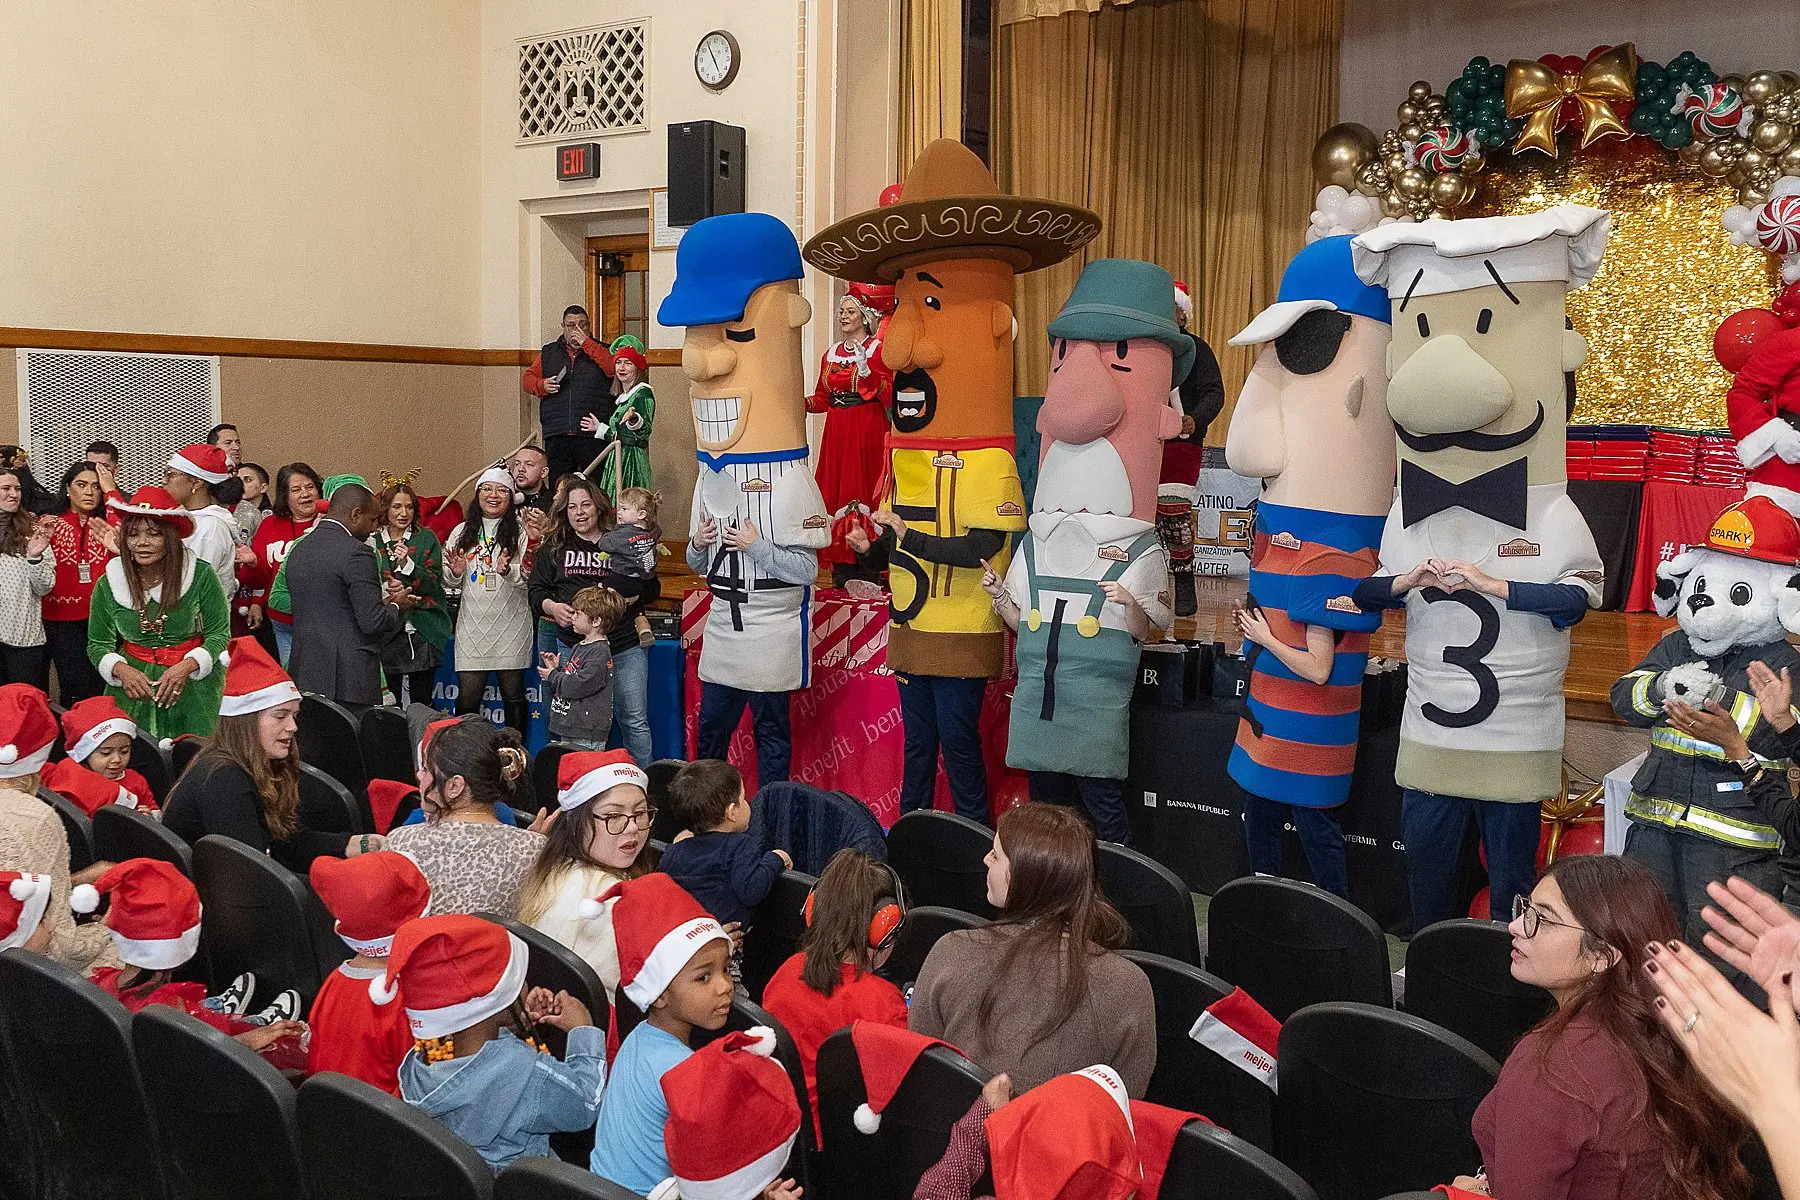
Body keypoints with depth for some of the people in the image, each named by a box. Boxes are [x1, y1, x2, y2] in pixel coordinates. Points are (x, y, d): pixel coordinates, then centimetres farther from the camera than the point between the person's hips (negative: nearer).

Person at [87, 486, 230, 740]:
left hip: (194, 690, -2)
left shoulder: (200, 576, -10)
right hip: (133, 692, 2)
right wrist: (121, 670, -13)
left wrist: (186, 667, -18)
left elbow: (219, 633, -2)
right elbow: (98, 645, 8)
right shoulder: (108, 585, -2)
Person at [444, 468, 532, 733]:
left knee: (513, 696, 6)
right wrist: (455, 572, -7)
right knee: (467, 698, 0)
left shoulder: (520, 532, 1)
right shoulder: (462, 532, 10)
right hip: (472, 625, 2)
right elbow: (449, 582, 15)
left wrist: (508, 571, -25)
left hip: (510, 626, -2)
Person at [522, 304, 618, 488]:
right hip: (557, 434, 3)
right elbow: (529, 377, 20)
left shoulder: (599, 350, 12)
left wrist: (586, 342, -8)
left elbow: (613, 368, -8)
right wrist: (542, 385, -2)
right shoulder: (549, 352, 20)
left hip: (591, 433, -2)